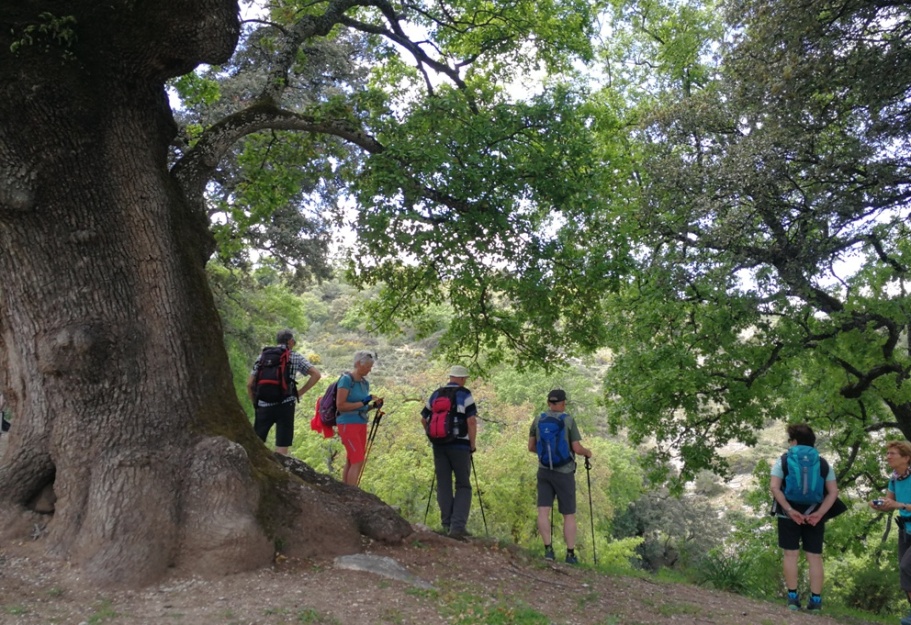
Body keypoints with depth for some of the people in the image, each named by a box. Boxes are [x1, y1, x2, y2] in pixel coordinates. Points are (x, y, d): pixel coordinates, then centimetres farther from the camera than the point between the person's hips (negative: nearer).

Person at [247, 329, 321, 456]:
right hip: (285, 405, -2)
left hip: (264, 405, 2)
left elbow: (250, 384, 8)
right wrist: (300, 392, 3)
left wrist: (255, 404, 18)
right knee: (281, 448, 1)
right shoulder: (295, 357, 6)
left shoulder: (262, 356, 12)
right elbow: (316, 374, -2)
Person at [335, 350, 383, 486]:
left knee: (351, 462, 9)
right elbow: (340, 405, -15)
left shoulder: (365, 382, 13)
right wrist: (362, 403, -20)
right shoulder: (346, 380, -9)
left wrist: (373, 405, 3)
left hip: (361, 424, 8)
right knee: (358, 461, -12)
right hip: (348, 424, -8)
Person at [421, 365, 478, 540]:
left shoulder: (435, 394, 10)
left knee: (443, 485, 11)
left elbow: (424, 419, 15)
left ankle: (447, 524, 13)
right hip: (460, 445, -4)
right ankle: (458, 525, -10)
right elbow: (472, 421, -12)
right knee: (463, 486, 3)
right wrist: (472, 445, -3)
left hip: (439, 445, 4)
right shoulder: (465, 395, -5)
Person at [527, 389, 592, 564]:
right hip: (564, 472, -2)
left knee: (543, 511, -1)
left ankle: (548, 549, -11)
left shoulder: (538, 420, 2)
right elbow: (577, 449, -9)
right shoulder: (568, 420, -9)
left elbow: (531, 447, 8)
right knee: (569, 514, 7)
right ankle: (570, 554, 9)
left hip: (544, 471, 2)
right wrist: (587, 452, 13)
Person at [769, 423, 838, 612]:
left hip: (789, 515, -2)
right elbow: (833, 492, -2)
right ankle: (816, 600, 7)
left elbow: (774, 487, -13)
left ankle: (792, 597, 2)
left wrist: (789, 510, -13)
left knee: (791, 554, 3)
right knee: (815, 557, 7)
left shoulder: (783, 461, -2)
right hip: (814, 516, 2)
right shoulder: (824, 464, 7)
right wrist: (819, 513, -7)